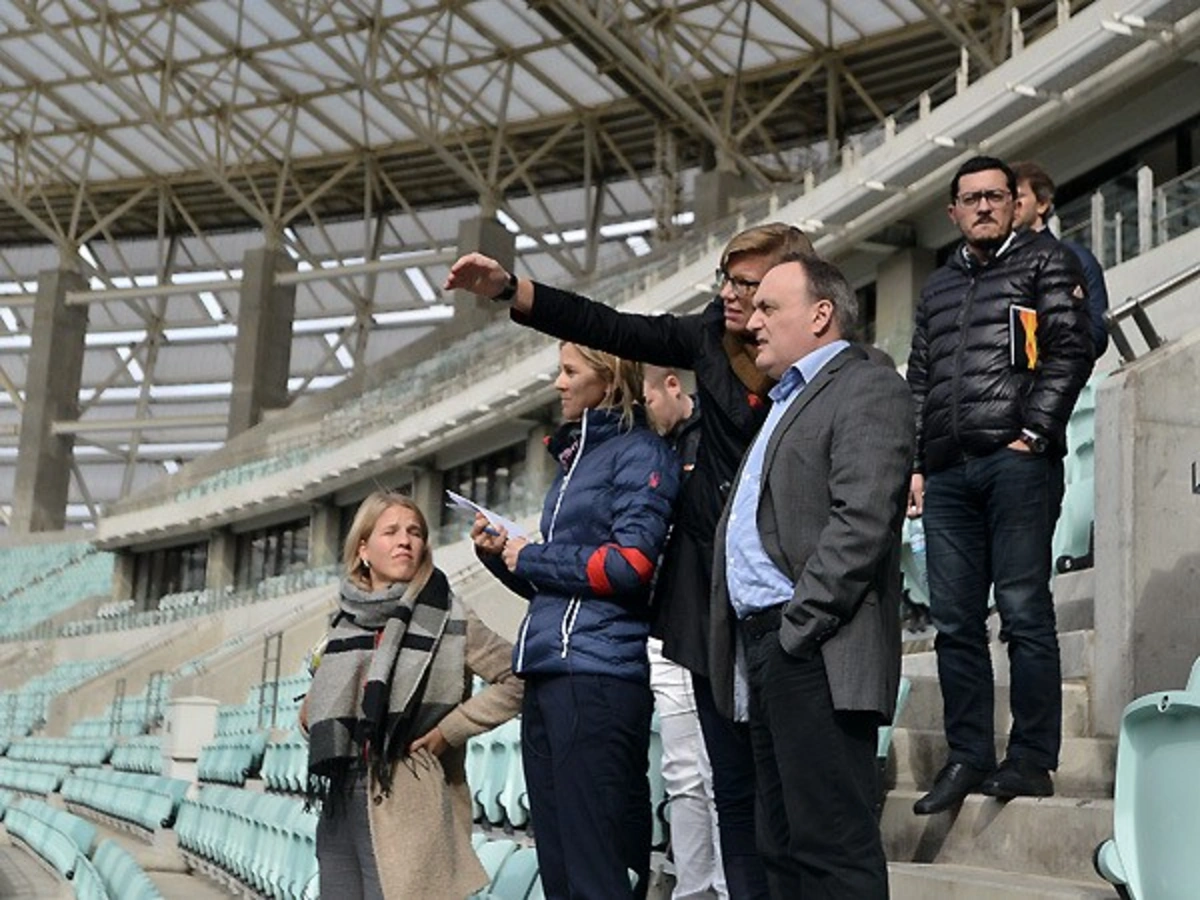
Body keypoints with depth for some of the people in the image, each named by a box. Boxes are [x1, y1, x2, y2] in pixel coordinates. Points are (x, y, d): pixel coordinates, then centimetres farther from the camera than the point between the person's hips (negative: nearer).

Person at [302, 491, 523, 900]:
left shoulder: (445, 617, -3)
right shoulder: (347, 620, 11)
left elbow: (518, 679, -8)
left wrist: (449, 730, -9)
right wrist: (311, 714, 8)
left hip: (404, 804, -5)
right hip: (339, 802, 6)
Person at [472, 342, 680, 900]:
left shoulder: (638, 453, -2)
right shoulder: (573, 460, 22)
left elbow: (630, 564, -15)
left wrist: (531, 559, -5)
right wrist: (502, 555, 8)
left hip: (597, 677, -9)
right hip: (547, 676, 9)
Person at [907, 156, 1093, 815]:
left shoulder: (1046, 261, 9)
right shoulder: (938, 287, 25)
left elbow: (1070, 351, -2)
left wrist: (1032, 434, -11)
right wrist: (914, 463, 12)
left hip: (1017, 461, -5)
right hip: (948, 471, 6)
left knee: (1024, 613, -6)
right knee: (955, 623, 4)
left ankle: (1032, 761, -1)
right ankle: (967, 760, 9)